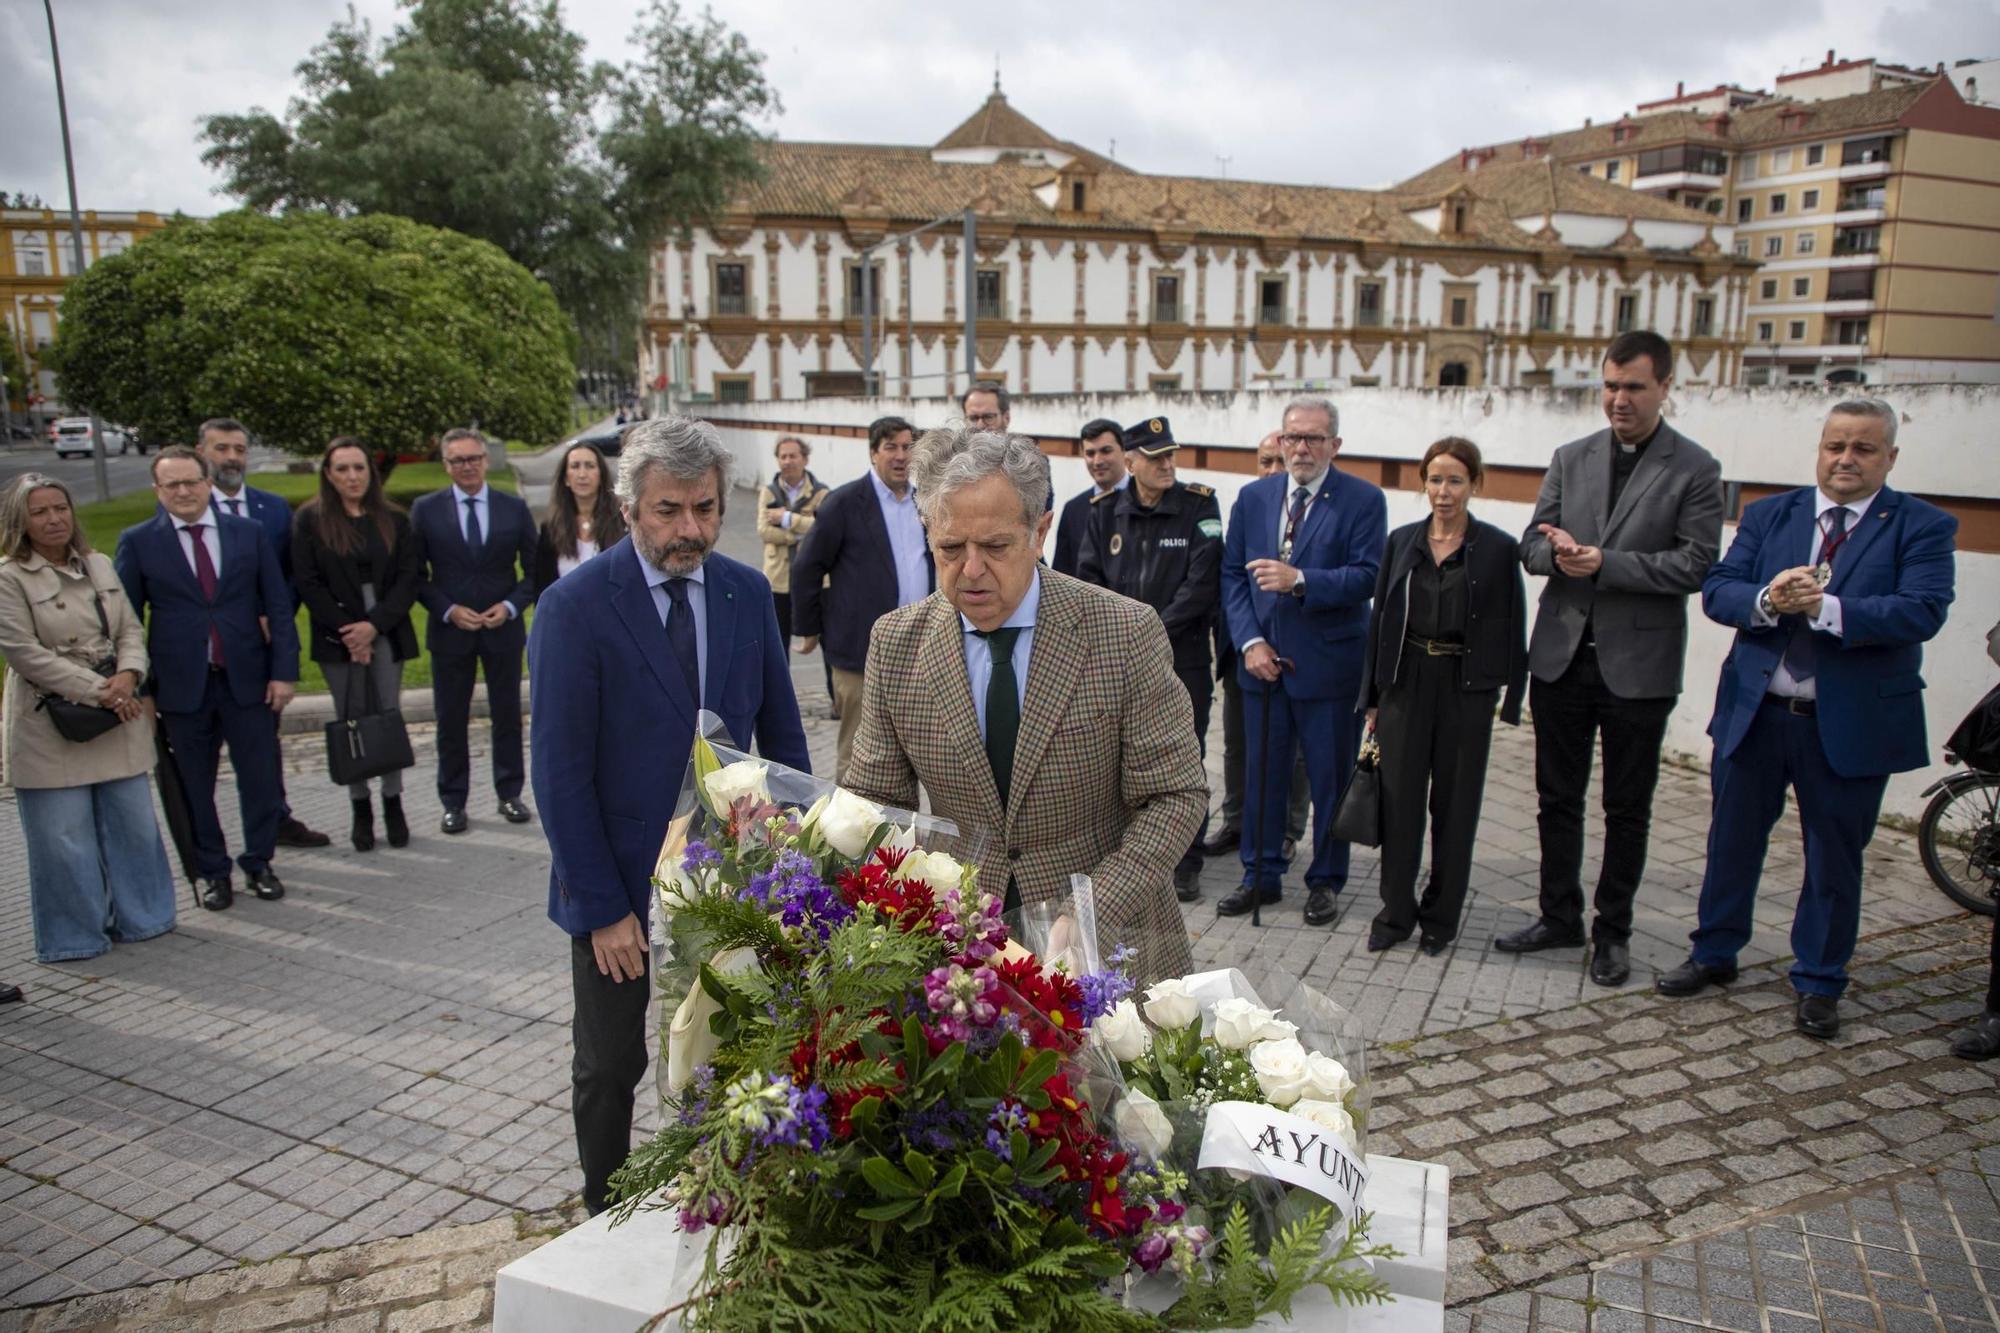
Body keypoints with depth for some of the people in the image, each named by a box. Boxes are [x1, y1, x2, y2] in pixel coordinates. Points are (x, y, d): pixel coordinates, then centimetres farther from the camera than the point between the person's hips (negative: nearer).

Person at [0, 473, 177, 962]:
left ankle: (138, 918, 26)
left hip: (117, 719, 5)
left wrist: (128, 675, -11)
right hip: (51, 727, -5)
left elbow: (131, 629, 9)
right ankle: (73, 936, 18)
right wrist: (99, 690, -15)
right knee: (64, 839, 3)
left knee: (133, 825, 10)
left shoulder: (99, 566, 11)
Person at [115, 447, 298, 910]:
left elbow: (278, 606, 4)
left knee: (260, 779, 6)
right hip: (182, 685, -1)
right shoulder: (138, 542, 1)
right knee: (194, 786, 8)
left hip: (247, 680, 1)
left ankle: (259, 863, 24)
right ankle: (212, 872, 23)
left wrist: (284, 670, -2)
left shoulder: (249, 533, 4)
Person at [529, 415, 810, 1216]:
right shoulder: (576, 606, -14)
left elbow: (781, 733, 6)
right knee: (610, 1068, 14)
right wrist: (603, 906, -14)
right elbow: (561, 773, -14)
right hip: (618, 886, -3)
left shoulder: (748, 593, -1)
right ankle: (607, 1218, 36)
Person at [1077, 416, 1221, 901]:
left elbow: (1201, 585, -11)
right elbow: (1088, 579, 5)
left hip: (1182, 657, -3)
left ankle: (1186, 864, 14)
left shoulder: (1199, 507, -5)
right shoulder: (1105, 511, 4)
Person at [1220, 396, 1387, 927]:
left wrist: (1299, 580, -27)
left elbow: (1366, 577, -14)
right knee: (1260, 772, 12)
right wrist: (1250, 641, -6)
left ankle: (1325, 881, 23)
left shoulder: (1363, 500, -5)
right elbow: (1232, 574, 6)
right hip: (1263, 659, 4)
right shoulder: (1253, 497, 7)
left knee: (1330, 778, 7)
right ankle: (1261, 876, 26)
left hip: (1330, 665, -3)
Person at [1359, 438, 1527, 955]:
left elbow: (1511, 630, -1)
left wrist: (1509, 703, -6)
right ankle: (1396, 912, 18)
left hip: (1466, 688, -2)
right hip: (1407, 683, 2)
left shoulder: (1498, 549, -3)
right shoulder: (1402, 541, 5)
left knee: (1455, 804, 7)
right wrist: (1372, 697, 7)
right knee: (1399, 799, 5)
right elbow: (1380, 619, 8)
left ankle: (1441, 917, 21)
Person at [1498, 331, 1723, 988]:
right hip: (1562, 655, 4)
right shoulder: (1571, 458, 8)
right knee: (1558, 798, 12)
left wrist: (1605, 563, -19)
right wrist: (1558, 554, -16)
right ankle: (1559, 917, 27)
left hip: (1637, 662, -4)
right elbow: (1532, 542, 7)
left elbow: (1695, 563, -11)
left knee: (1627, 809, 8)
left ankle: (1613, 932, 22)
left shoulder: (1694, 469, -4)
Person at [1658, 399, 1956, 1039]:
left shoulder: (1922, 527, -3)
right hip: (1755, 714, 3)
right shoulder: (1768, 516, 6)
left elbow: (1922, 612, -17)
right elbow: (1716, 590, -3)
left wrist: (1824, 608, -27)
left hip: (1852, 724, -2)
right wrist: (1766, 600, -23)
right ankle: (1715, 953, 33)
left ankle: (1818, 983, 27)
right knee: (1732, 841, 15)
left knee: (1835, 860, 10)